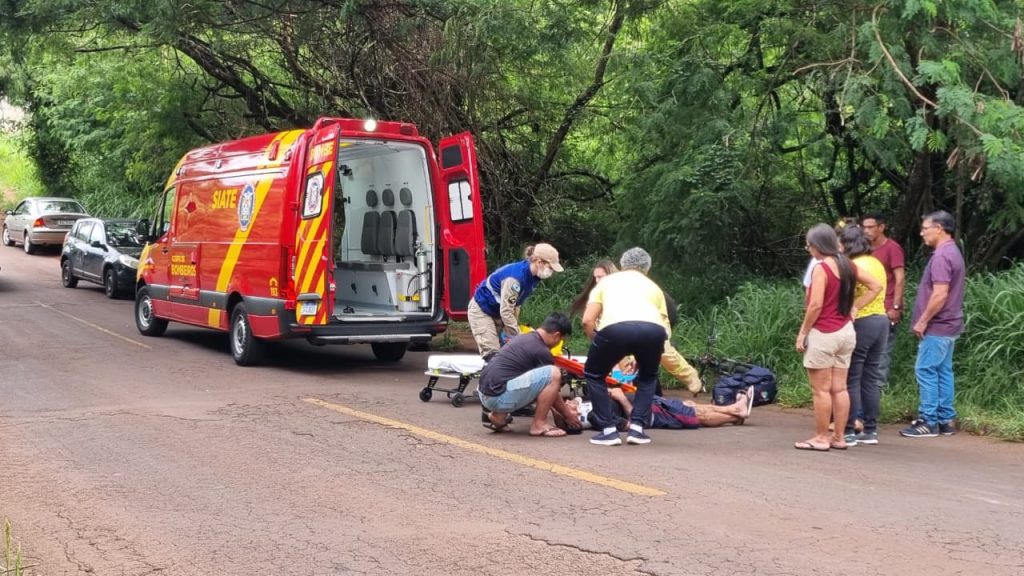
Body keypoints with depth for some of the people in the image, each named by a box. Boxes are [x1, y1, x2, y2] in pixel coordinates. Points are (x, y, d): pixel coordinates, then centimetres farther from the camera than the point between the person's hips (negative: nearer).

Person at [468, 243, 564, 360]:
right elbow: (506, 312, -31)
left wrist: (514, 327, 0)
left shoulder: (533, 277, -6)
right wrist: (519, 337, -25)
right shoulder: (515, 277, -34)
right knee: (493, 355, -16)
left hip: (497, 313, 9)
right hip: (481, 310, -9)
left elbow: (516, 304, 4)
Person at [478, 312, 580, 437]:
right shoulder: (541, 351, -8)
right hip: (500, 397, -9)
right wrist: (568, 415, 18)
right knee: (553, 374, -11)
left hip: (485, 394, 9)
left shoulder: (524, 338, 19)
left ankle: (498, 416, 16)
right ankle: (539, 425, -2)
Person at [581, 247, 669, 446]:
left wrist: (602, 349, 35)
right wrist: (639, 359, 45)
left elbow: (588, 321, 20)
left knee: (594, 375, 26)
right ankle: (637, 428, 21)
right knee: (648, 376, 33)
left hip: (615, 328, -2)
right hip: (652, 329, 2)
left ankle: (608, 430, 17)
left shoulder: (607, 281, 32)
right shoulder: (653, 286, 36)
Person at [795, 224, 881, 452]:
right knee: (839, 388, 10)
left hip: (824, 333, -8)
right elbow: (876, 286, 13)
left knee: (821, 390, -1)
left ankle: (821, 438, 3)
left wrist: (802, 332, -10)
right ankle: (839, 437, 13)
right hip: (845, 331, 8)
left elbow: (815, 306, -19)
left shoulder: (821, 268, -14)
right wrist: (854, 306, 10)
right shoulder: (847, 265, 8)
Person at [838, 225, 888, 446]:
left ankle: (849, 432, -2)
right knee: (871, 378, 12)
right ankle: (871, 430, 14)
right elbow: (879, 292, 15)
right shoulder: (877, 263, 13)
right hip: (881, 319, 8)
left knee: (851, 379, -3)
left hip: (860, 323, -8)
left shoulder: (854, 265, -13)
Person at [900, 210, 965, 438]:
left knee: (926, 371, -6)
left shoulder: (941, 256, -18)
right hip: (948, 325, 10)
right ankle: (945, 420, 15)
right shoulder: (953, 252, 16)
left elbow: (940, 294, -24)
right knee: (943, 372, 12)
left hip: (937, 327, -10)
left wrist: (923, 321, -17)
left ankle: (929, 421, -4)